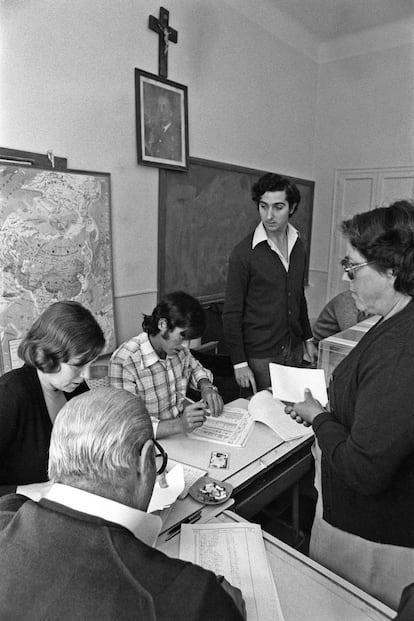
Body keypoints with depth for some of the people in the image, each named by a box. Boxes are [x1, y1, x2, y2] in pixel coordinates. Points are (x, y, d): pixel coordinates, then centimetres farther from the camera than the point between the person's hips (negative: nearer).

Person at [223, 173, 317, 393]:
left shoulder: (298, 246, 4)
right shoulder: (244, 253, -14)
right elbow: (232, 313, -12)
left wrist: (307, 338, 15)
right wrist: (239, 363, -14)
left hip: (294, 349, 6)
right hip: (260, 356, -5)